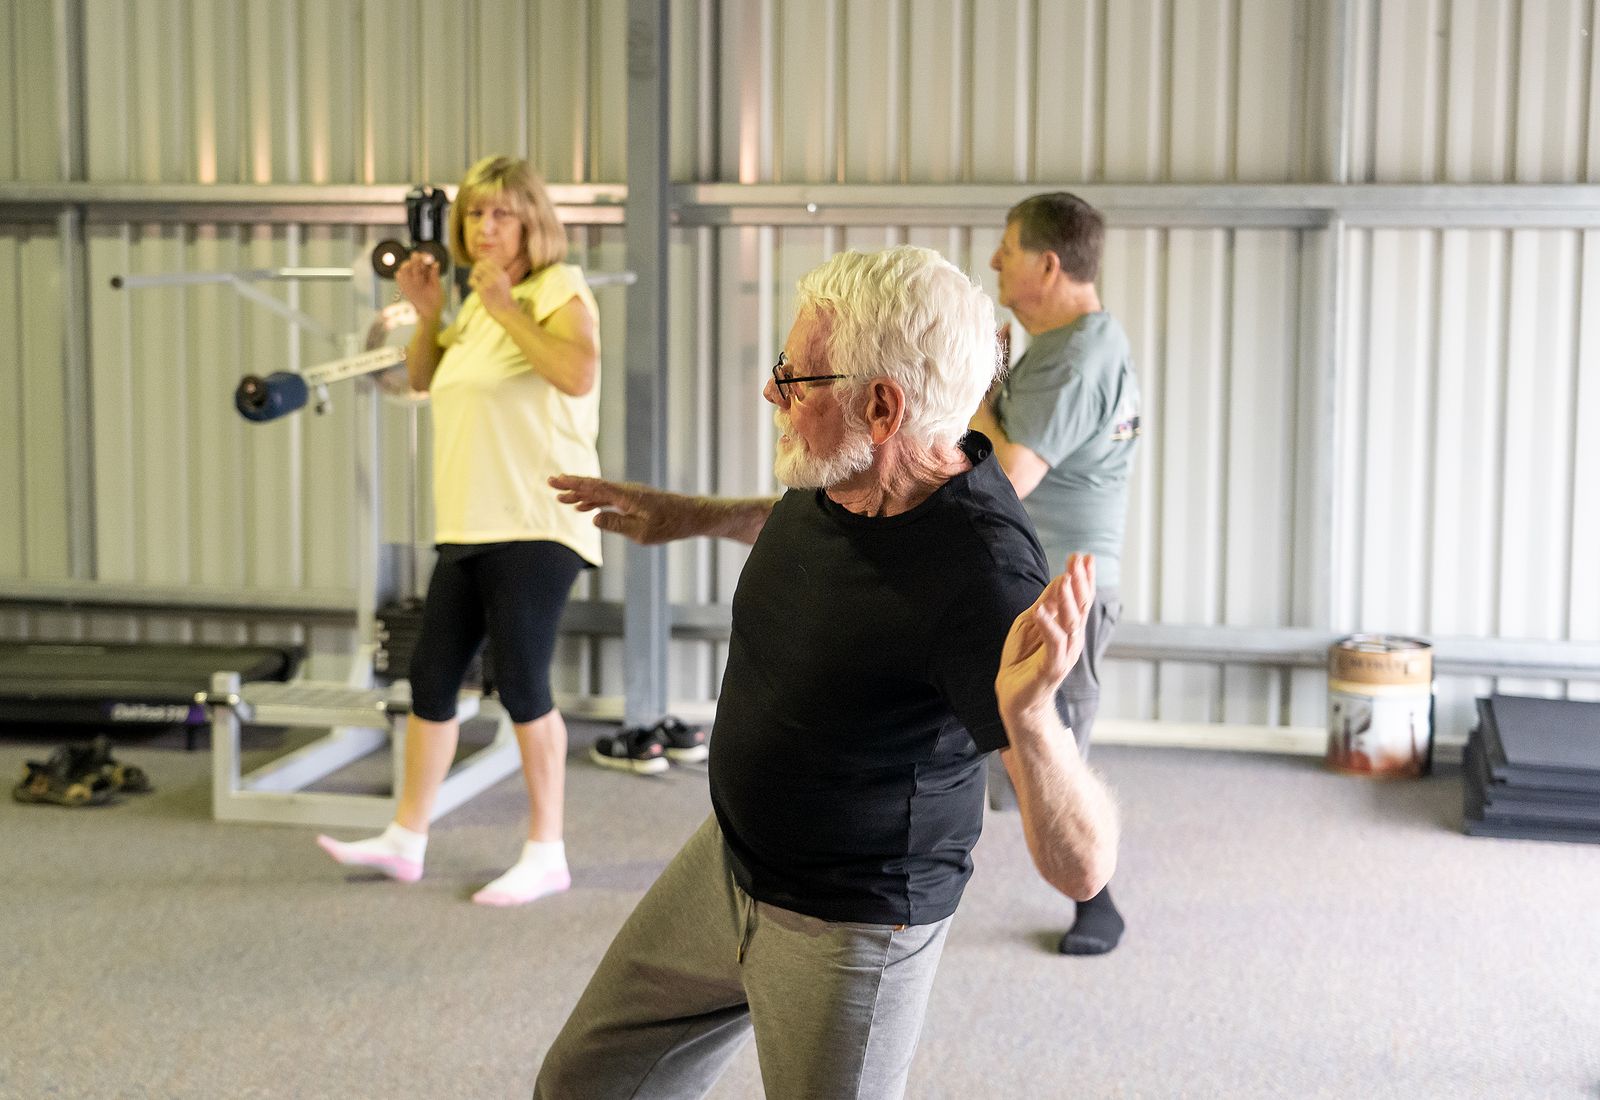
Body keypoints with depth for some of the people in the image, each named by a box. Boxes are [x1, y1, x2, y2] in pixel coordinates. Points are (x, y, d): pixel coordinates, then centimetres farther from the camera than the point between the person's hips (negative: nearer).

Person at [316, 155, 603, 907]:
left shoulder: (559, 291, -7)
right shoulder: (479, 303, 17)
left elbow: (580, 374, -25)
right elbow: (424, 379, 28)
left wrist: (508, 309, -20)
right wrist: (426, 313, 12)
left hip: (537, 526, -8)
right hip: (470, 527, 8)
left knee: (522, 685, -5)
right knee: (431, 676, 10)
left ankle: (547, 853, 6)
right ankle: (406, 839, 20)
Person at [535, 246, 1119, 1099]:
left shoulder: (983, 582, -33)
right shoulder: (842, 476, -9)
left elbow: (1081, 866, -35)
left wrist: (1026, 713, -53)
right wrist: (689, 516, 16)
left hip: (851, 932, -8)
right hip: (729, 863, 8)